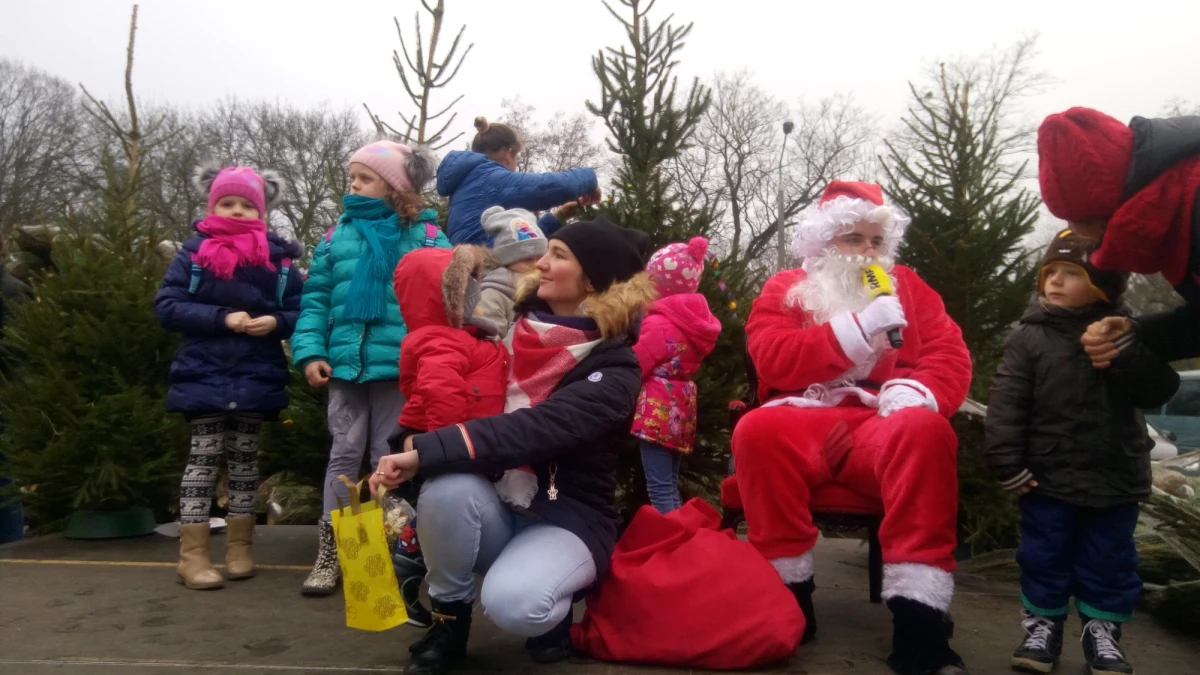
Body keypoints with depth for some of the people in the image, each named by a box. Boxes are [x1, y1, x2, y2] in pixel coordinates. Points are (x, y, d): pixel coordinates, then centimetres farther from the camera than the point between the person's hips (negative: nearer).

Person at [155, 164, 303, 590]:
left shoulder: (278, 258, 3)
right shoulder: (194, 252, 0)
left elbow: (301, 312, 4)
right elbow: (166, 306, -7)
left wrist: (276, 322, -17)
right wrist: (222, 318, -18)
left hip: (256, 377, 2)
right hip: (204, 375, -1)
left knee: (245, 456, 10)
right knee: (204, 455, 0)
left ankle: (239, 547, 20)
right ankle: (192, 554, 5)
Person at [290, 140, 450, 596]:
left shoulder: (424, 235, 0)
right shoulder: (338, 235, 8)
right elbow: (316, 299, 8)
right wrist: (310, 351, -4)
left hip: (399, 363, -2)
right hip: (345, 362, 3)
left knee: (388, 457, 8)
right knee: (344, 452, 8)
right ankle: (329, 553, 17)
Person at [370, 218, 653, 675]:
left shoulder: (614, 370, -15)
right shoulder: (519, 329, 3)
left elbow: (534, 430, -30)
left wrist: (424, 452, -36)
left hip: (567, 519, -4)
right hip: (496, 508, 5)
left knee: (512, 603, -34)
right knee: (449, 487, -30)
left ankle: (554, 604, 3)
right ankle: (449, 622, -5)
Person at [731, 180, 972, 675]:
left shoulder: (907, 288, 19)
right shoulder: (785, 289, 13)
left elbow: (951, 356, 8)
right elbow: (773, 360, -5)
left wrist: (919, 390, -15)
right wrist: (855, 328, -15)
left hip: (883, 426, 1)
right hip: (803, 424, -1)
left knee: (925, 429, -33)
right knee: (758, 430, -33)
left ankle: (919, 620, -33)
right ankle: (788, 595, -21)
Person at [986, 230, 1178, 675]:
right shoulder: (1029, 336, -5)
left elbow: (1160, 390, -7)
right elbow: (1007, 403, -9)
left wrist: (1125, 353, -22)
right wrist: (1008, 464, -13)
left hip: (1114, 476, 2)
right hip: (1048, 475, -1)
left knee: (1109, 560, 12)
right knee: (1044, 555, 8)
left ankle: (1103, 630, 27)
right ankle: (1042, 625, 23)